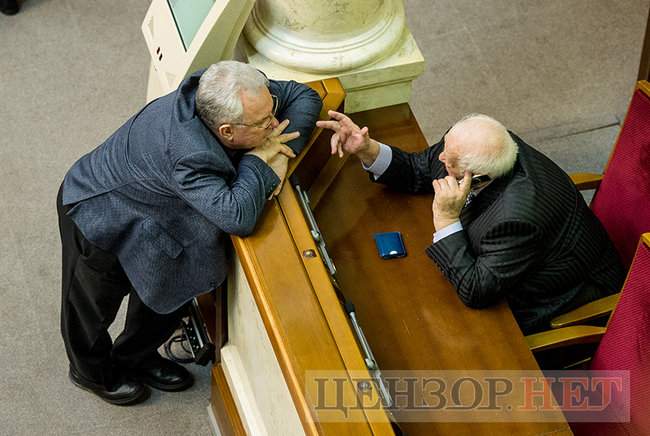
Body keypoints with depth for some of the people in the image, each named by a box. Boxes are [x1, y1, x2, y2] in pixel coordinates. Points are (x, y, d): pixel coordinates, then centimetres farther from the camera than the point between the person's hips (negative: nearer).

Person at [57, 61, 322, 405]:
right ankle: (92, 372, 50)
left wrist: (282, 151, -26)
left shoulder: (227, 93, -24)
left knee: (169, 291, 24)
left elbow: (303, 96, -11)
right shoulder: (190, 156, -45)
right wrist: (258, 159, -35)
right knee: (92, 305, 19)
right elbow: (238, 217, -48)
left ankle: (134, 357, 53)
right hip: (96, 217, -8)